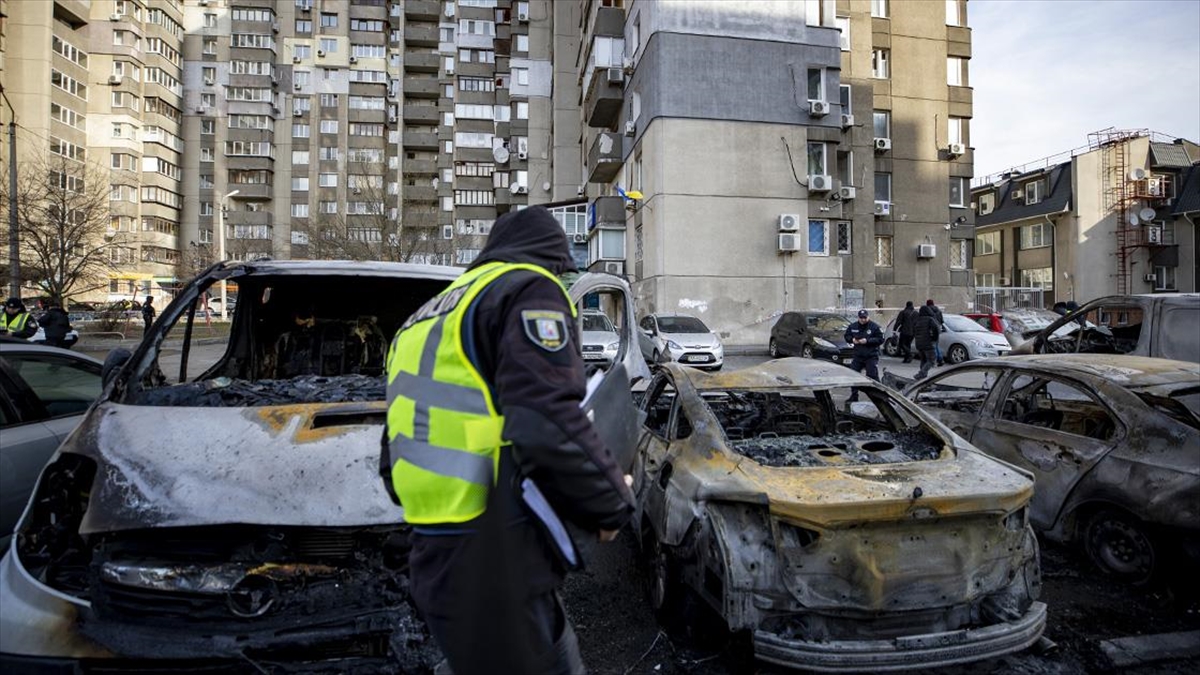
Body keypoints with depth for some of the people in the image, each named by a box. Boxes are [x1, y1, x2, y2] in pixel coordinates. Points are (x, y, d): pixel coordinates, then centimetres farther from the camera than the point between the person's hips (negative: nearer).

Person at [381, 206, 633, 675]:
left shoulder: (431, 316, 21)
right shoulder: (529, 289, -6)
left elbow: (393, 460, 24)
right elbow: (549, 428, -21)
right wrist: (612, 501, -6)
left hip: (434, 563, 9)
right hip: (493, 571, -9)